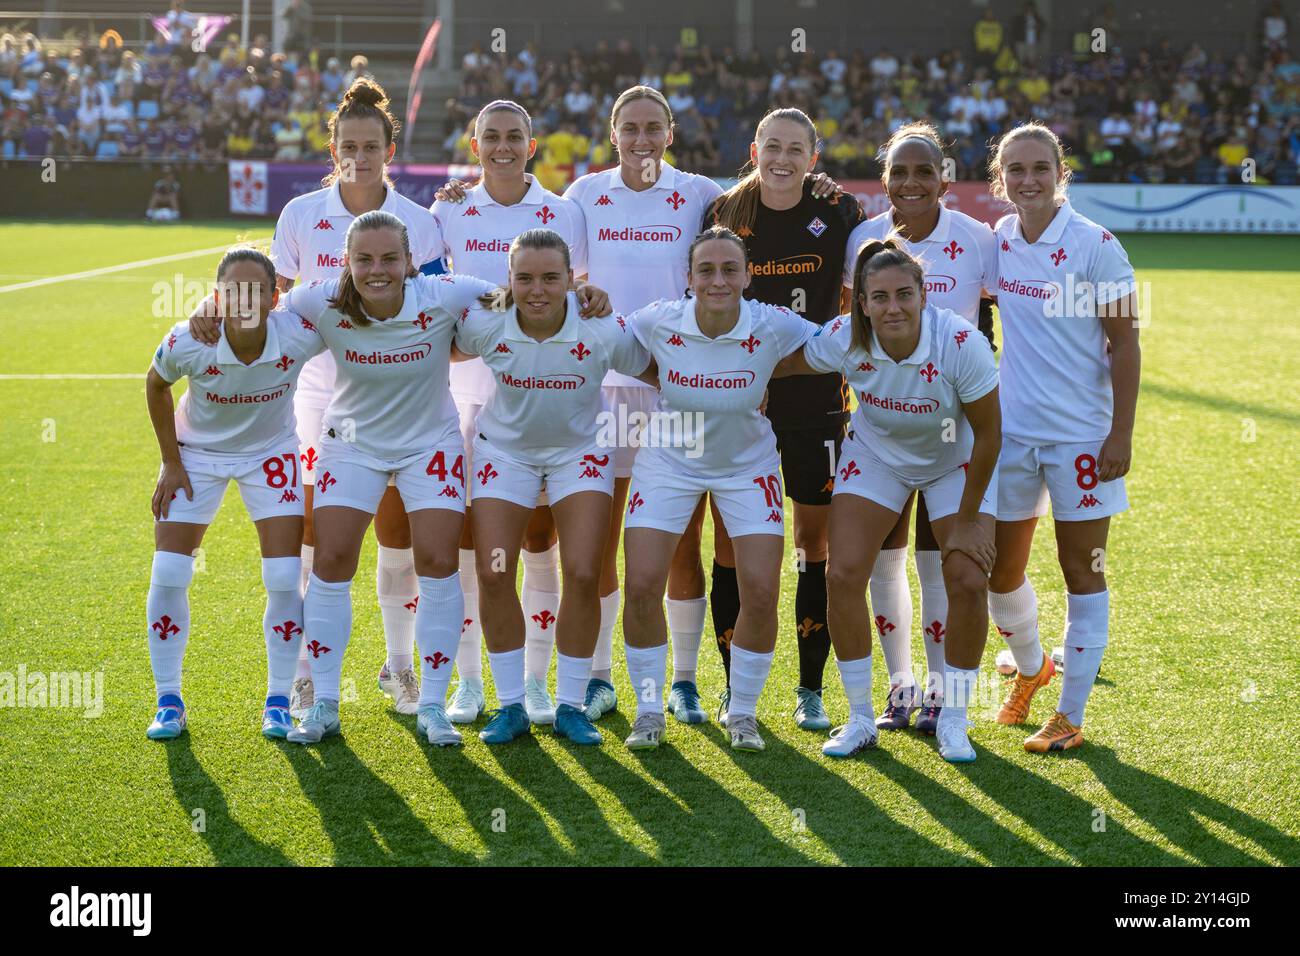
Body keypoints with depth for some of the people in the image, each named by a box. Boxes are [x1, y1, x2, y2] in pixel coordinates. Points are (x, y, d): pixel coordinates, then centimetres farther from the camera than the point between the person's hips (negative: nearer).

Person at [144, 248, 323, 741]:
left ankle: (278, 702, 9)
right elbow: (155, 385, -6)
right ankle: (168, 701, 10)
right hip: (196, 452, 0)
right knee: (168, 575, -5)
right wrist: (171, 463, -4)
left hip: (271, 454, 0)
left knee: (284, 579, -6)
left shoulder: (300, 335, -30)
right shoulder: (187, 343, -29)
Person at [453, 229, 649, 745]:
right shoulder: (485, 326, -23)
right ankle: (511, 706, 9)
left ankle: (572, 706, 7)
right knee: (493, 576, -7)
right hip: (504, 448, 1)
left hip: (580, 451, -1)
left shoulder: (603, 333, -26)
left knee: (583, 574, -10)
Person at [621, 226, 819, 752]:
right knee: (642, 586, -8)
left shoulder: (773, 327, -22)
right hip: (669, 460, 0)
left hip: (748, 465, 0)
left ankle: (742, 712, 15)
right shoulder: (657, 323, -20)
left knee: (761, 593, -8)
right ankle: (649, 709, 13)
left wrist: (761, 379, -12)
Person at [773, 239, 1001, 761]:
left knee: (968, 581, -14)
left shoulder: (961, 342, -33)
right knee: (843, 576, -11)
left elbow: (989, 433, -21)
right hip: (874, 455, 2)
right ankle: (859, 719, 6)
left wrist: (968, 518, -15)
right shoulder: (844, 340, -27)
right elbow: (784, 364, -5)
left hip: (956, 460, -2)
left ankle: (953, 722, 6)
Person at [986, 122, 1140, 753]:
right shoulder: (996, 242, 4)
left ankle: (1070, 717, 10)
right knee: (1000, 571, 11)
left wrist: (1121, 434, -13)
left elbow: (1124, 344, -8)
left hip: (1082, 437, -5)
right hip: (1011, 431, 5)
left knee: (1082, 575, 2)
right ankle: (1030, 667, 39)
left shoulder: (1095, 246, -10)